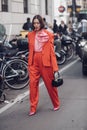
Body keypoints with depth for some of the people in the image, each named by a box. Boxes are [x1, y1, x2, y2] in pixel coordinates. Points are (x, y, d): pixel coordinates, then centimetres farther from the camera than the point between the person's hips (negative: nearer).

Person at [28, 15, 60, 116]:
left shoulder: (48, 35, -2)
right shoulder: (30, 35, 8)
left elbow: (52, 51, -5)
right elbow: (30, 50, 14)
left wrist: (55, 68, -9)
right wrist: (29, 63, 9)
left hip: (45, 61, -3)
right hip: (34, 62, 3)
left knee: (50, 84, 7)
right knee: (32, 83, -4)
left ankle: (56, 104, 26)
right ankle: (33, 108, 5)